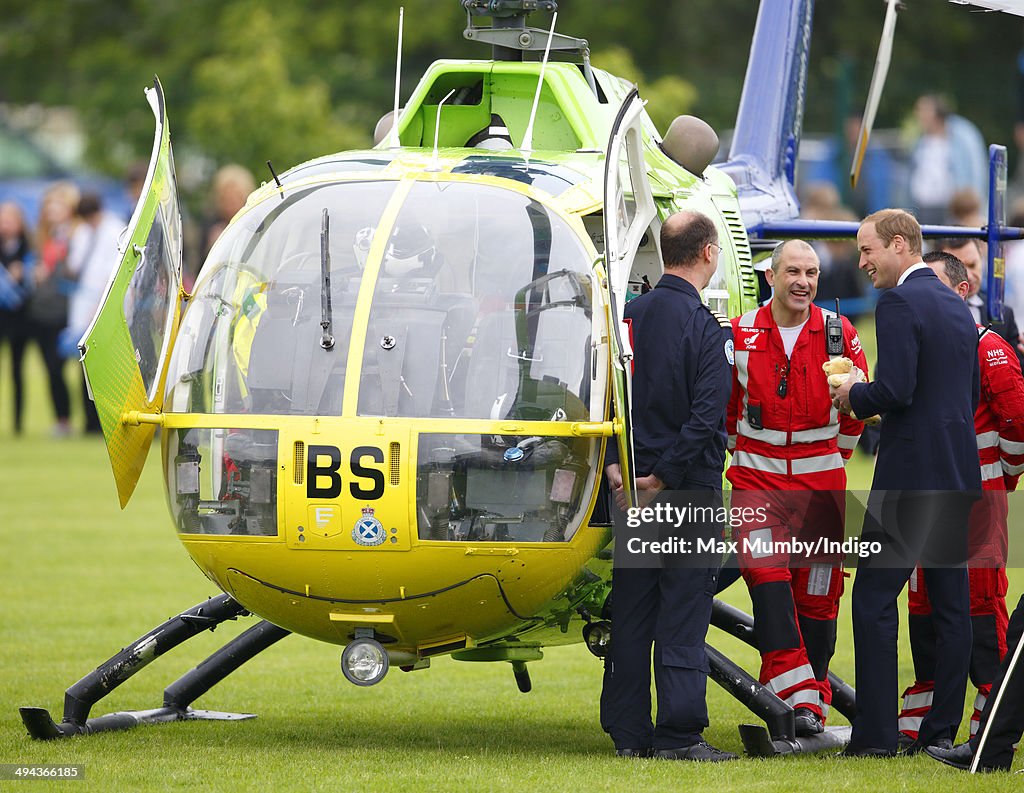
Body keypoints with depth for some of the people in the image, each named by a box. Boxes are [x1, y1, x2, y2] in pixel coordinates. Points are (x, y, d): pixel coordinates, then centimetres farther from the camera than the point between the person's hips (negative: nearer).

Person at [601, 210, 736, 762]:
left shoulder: (630, 315, 6)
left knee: (630, 612, 9)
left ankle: (628, 732, 12)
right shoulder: (705, 328, -12)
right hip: (689, 489, -6)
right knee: (682, 614, -3)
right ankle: (679, 734, -5)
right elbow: (706, 417, -18)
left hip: (632, 485, 6)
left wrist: (614, 466, 2)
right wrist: (665, 478, -13)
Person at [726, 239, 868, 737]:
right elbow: (724, 406, 14)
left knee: (817, 590, 2)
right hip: (757, 475, -1)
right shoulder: (740, 335, 1)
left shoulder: (838, 335, 1)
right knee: (765, 568, -21)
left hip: (819, 478, 1)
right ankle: (796, 694, -27)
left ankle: (814, 697, 14)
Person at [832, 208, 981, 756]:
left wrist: (855, 396, -2)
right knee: (951, 603, 8)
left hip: (909, 474, -9)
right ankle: (942, 729, 10)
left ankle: (876, 734, -8)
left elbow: (896, 389, -22)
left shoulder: (899, 304, -12)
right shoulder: (957, 306, 15)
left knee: (874, 598, -4)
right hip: (959, 473, 9)